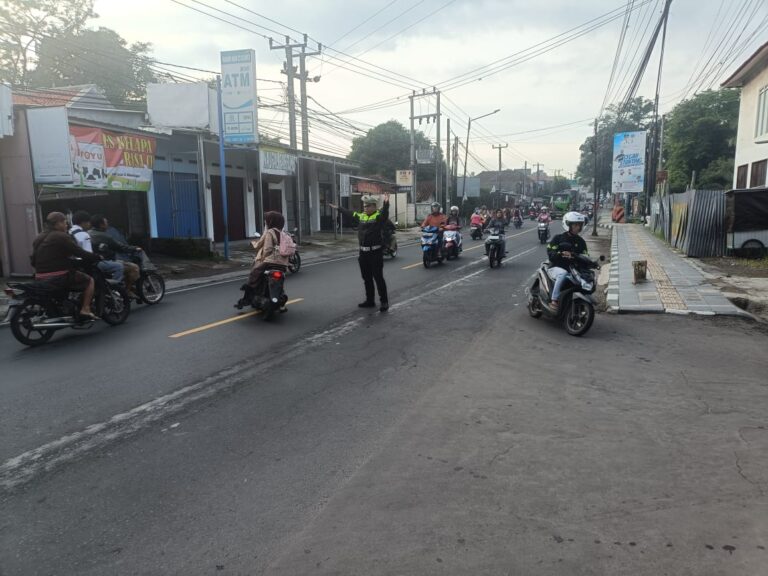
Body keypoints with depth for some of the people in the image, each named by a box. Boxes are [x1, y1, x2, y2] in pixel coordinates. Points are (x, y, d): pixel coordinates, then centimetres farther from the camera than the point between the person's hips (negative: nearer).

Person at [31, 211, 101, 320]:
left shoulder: (38, 239, 15)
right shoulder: (62, 237, -10)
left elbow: (33, 261, 19)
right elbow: (80, 253, -14)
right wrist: (97, 257, -2)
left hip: (40, 278, 9)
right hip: (60, 277, -8)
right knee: (89, 280, 7)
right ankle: (85, 310, -4)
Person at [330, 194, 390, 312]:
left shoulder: (379, 216, -9)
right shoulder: (361, 216, 12)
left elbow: (385, 212, -30)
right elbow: (349, 213, 28)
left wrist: (386, 203, -50)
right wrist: (338, 208, 39)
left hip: (376, 253, -7)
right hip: (363, 252, 7)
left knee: (378, 277, -4)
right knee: (366, 278, 14)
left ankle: (384, 301, 4)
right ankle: (370, 300, 25)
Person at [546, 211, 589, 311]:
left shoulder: (580, 241, 13)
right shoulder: (558, 238, 0)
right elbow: (550, 252, -10)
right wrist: (561, 254, -30)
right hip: (556, 267, -4)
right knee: (563, 274, -38)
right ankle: (554, 300, -35)